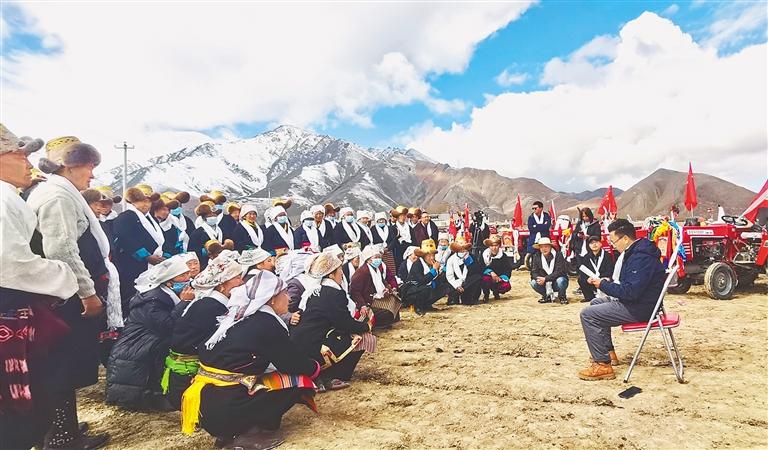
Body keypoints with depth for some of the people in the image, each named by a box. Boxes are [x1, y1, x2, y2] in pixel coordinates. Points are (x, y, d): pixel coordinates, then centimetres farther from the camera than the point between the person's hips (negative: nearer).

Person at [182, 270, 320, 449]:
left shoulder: (239, 317, 12)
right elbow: (294, 364, -4)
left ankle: (232, 431, 12)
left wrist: (307, 362, 22)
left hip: (205, 404, 8)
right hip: (223, 410, -8)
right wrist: (315, 367, 16)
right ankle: (249, 434, 0)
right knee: (298, 379, -1)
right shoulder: (267, 324, -12)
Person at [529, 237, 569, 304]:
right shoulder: (536, 257, -5)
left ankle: (562, 297, -3)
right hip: (545, 284, 3)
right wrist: (538, 278, -30)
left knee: (560, 280, -35)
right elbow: (534, 272, -6)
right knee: (533, 283, -23)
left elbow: (559, 272, -23)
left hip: (556, 283, -3)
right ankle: (547, 296, 5)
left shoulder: (558, 255, -15)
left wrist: (545, 279, -31)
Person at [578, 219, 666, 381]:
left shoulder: (641, 257, -25)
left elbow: (631, 292, -29)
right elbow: (626, 282, 21)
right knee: (596, 303, 25)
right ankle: (609, 353, 26)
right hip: (634, 301, 11)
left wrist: (604, 285, -16)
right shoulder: (634, 252, 9)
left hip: (640, 308, -11)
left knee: (588, 314, -16)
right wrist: (608, 282, 4)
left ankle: (603, 365, -12)